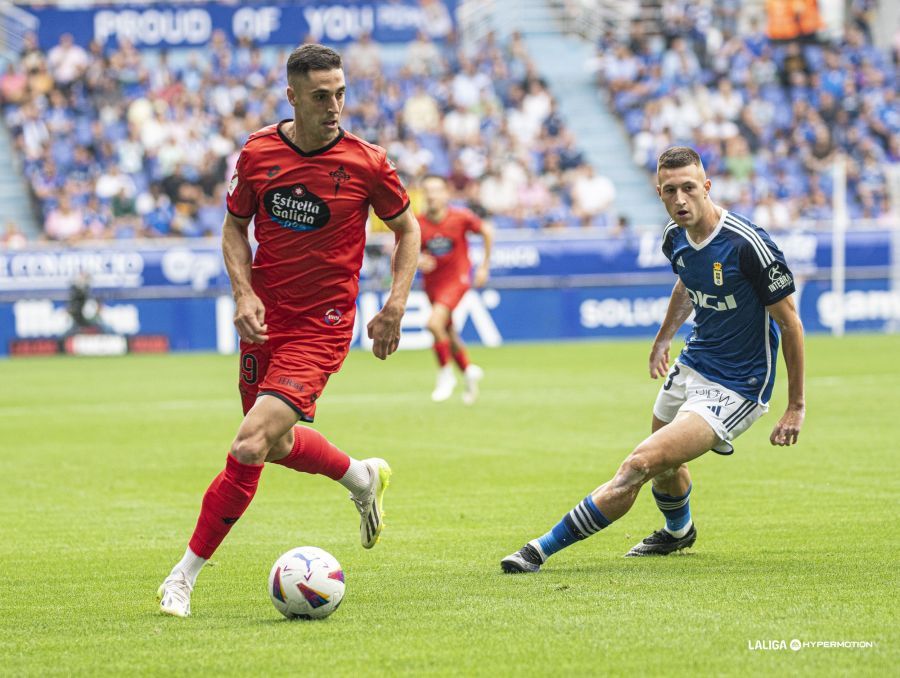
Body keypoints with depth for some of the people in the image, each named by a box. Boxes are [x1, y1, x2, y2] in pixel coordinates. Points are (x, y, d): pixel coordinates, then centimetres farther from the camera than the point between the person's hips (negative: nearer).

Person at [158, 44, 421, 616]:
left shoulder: (367, 162, -9)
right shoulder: (257, 153, -3)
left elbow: (408, 228, 6)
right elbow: (235, 226, 11)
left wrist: (396, 305, -4)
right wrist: (244, 293, -5)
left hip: (322, 325, -4)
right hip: (265, 318, 4)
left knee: (250, 447, -17)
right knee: (276, 444, 18)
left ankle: (186, 574, -6)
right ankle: (363, 477, 47)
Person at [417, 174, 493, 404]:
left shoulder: (460, 217, -12)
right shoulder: (417, 224, -8)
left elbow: (486, 232, 4)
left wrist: (484, 266, 5)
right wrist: (418, 261, -21)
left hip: (457, 278, -4)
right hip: (432, 281, 4)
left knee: (435, 324, -24)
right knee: (448, 334, 12)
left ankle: (445, 375, -5)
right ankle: (468, 371, 39)